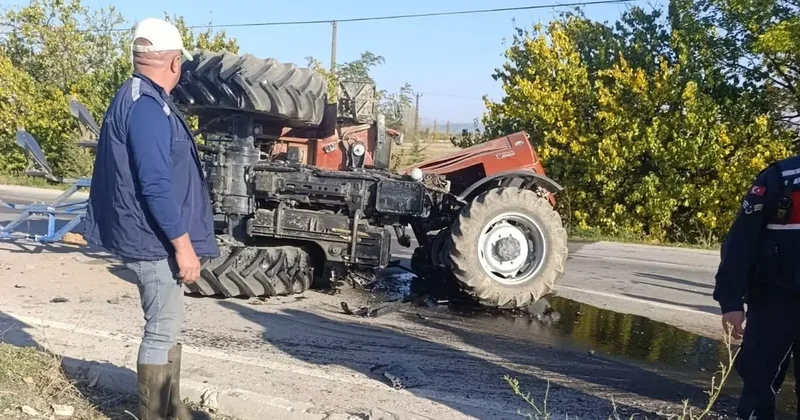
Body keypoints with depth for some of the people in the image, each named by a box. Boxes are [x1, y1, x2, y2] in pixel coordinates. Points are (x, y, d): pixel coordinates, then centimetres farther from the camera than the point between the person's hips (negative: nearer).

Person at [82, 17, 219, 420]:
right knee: (162, 330, -1)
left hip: (154, 238, 11)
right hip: (155, 240, -11)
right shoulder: (147, 107, -19)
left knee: (166, 326, 17)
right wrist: (183, 244, -21)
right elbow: (156, 186, -25)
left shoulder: (136, 99, 14)